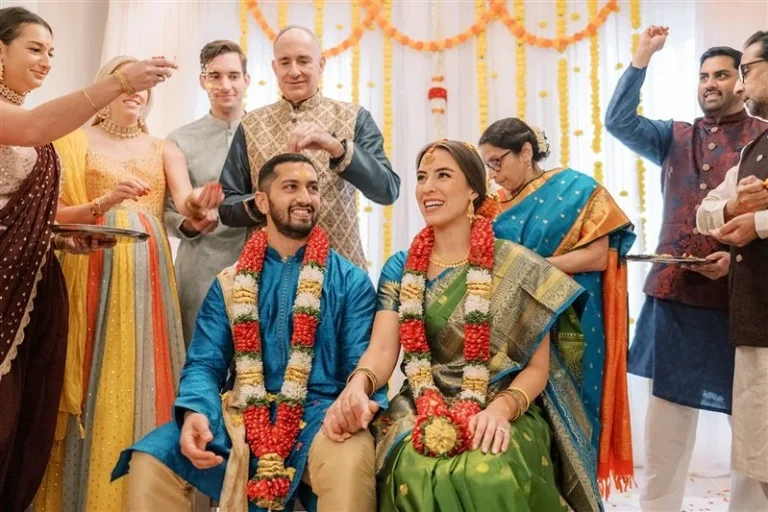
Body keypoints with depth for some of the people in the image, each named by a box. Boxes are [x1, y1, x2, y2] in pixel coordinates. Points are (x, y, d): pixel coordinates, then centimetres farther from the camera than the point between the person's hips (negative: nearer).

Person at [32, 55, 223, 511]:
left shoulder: (163, 150, 15)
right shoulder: (76, 141, 9)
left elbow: (184, 199, -4)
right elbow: (56, 214, 0)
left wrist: (198, 202, -27)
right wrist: (104, 203, -18)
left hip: (146, 270, 2)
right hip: (92, 270, -2)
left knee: (141, 378, 0)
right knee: (93, 381, -3)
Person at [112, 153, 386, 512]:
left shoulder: (350, 281, 7)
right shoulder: (230, 283, 13)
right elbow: (204, 363, 6)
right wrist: (195, 412, -17)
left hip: (319, 415, -2)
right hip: (244, 418, 3)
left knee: (352, 461, -36)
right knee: (149, 461, -20)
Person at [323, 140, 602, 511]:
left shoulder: (516, 267, 0)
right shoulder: (400, 268, 9)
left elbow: (538, 367, 0)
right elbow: (382, 348, -2)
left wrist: (502, 407, -20)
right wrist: (357, 387, -24)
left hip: (502, 410, -1)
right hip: (423, 409, 2)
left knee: (491, 478, -34)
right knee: (416, 475, -31)